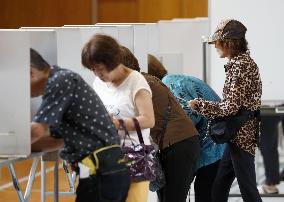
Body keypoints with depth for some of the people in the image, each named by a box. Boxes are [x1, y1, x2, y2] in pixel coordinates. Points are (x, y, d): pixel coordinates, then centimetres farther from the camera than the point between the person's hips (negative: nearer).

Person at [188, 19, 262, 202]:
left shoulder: (240, 66, -16)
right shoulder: (243, 62, 13)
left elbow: (230, 107, -20)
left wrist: (199, 104, -11)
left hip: (241, 137, -10)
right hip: (238, 137, 10)